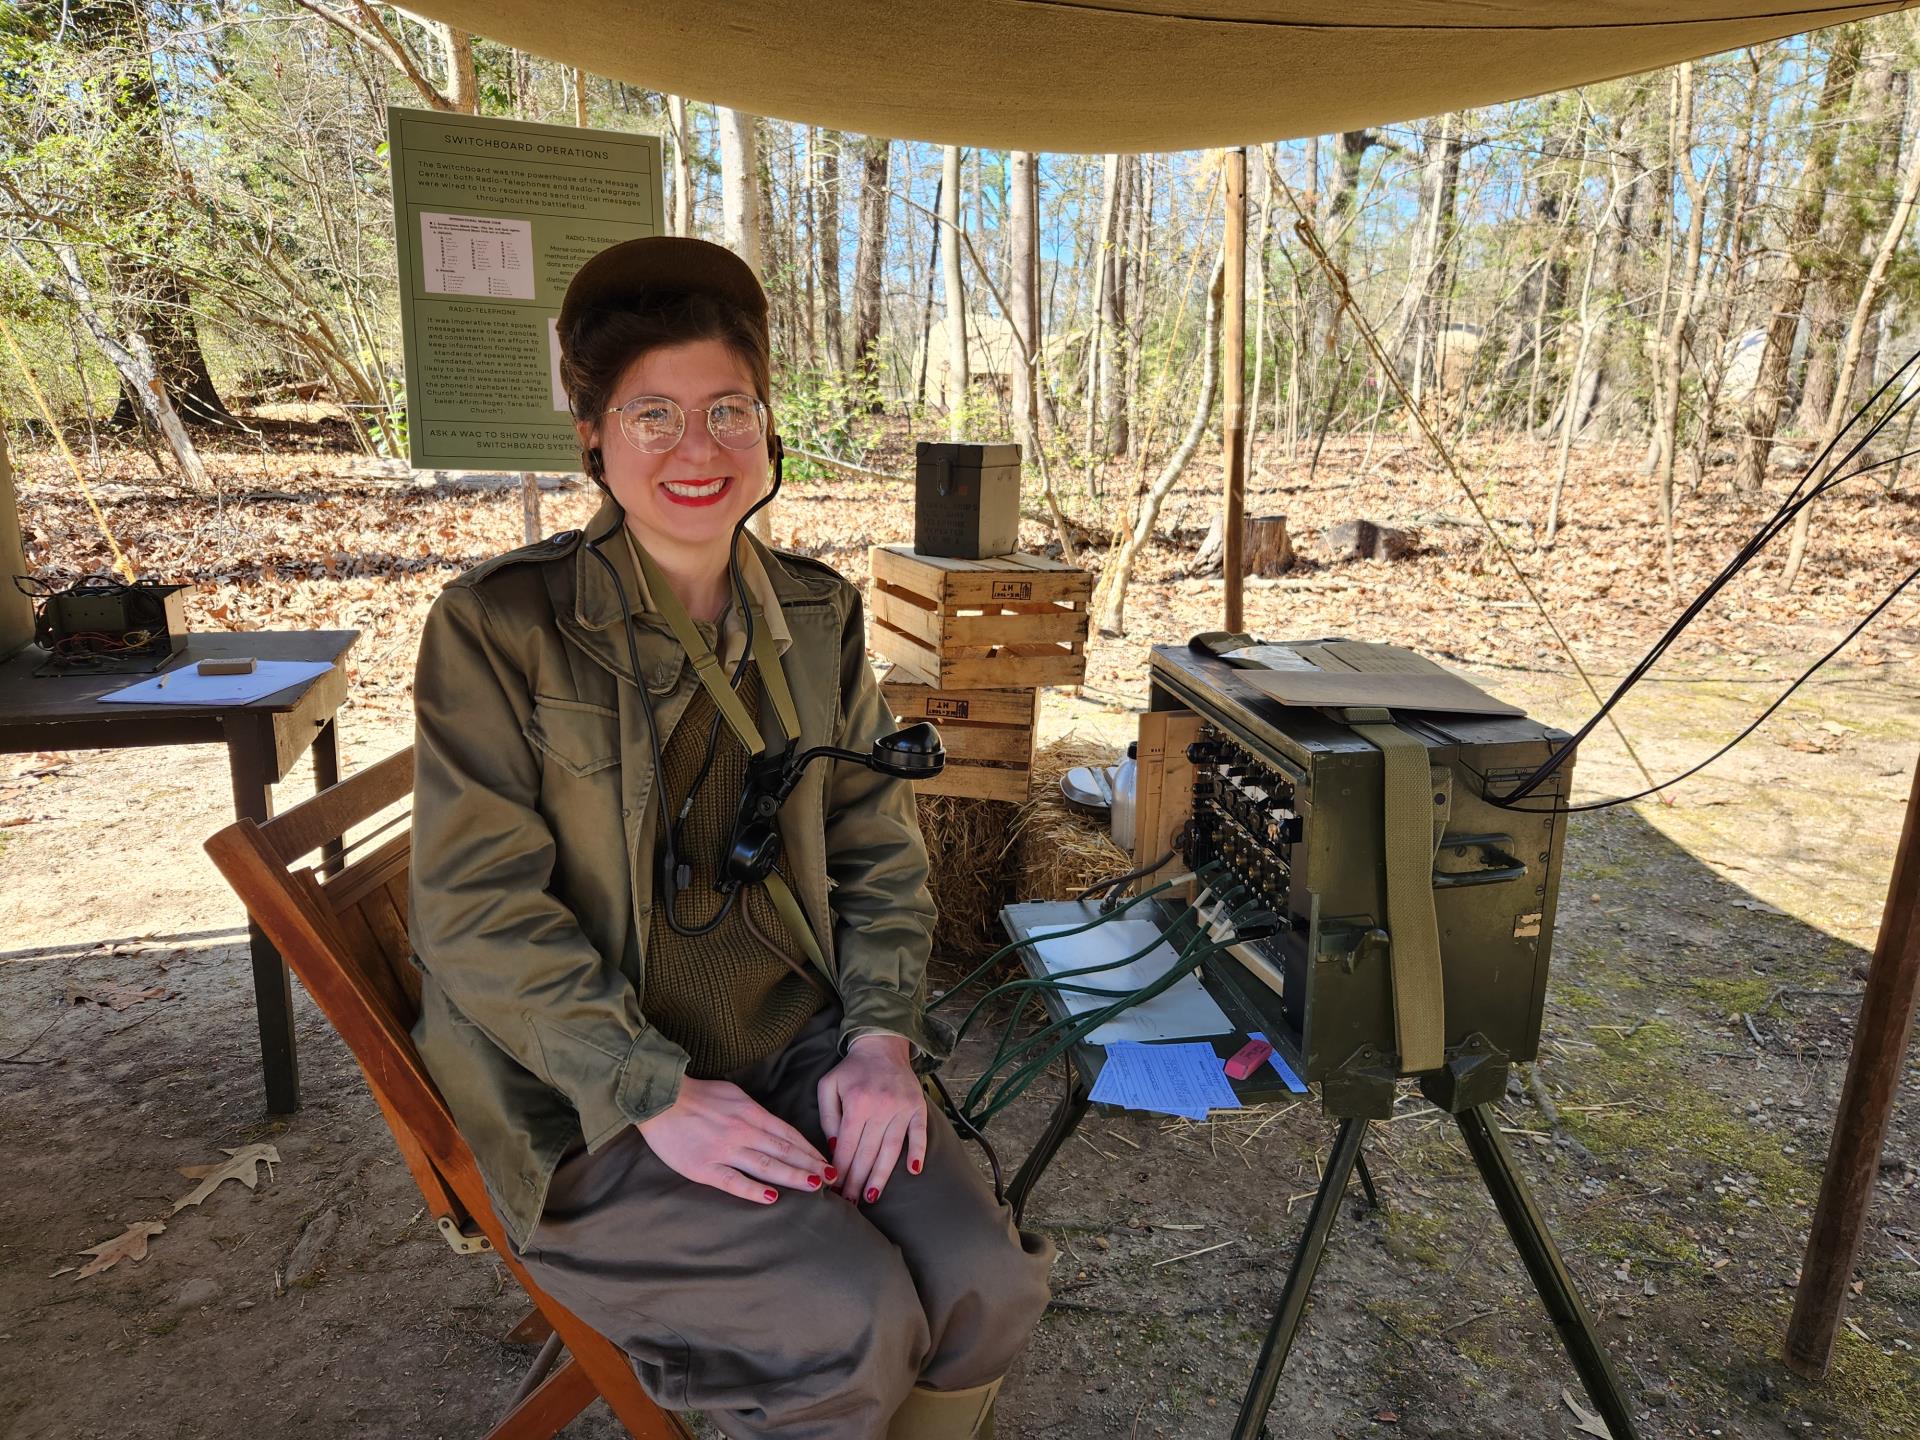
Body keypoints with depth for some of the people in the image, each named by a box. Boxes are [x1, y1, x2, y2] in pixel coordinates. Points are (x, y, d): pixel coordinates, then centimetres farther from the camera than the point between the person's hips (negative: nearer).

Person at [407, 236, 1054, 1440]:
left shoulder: (817, 617, 5)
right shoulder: (500, 626, -8)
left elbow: (881, 852, 7)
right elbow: (479, 911, -11)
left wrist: (880, 1038, -7)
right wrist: (655, 1092, -18)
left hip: (799, 1039, 4)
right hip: (590, 1093, -3)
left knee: (987, 1283, -16)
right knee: (852, 1320, -21)